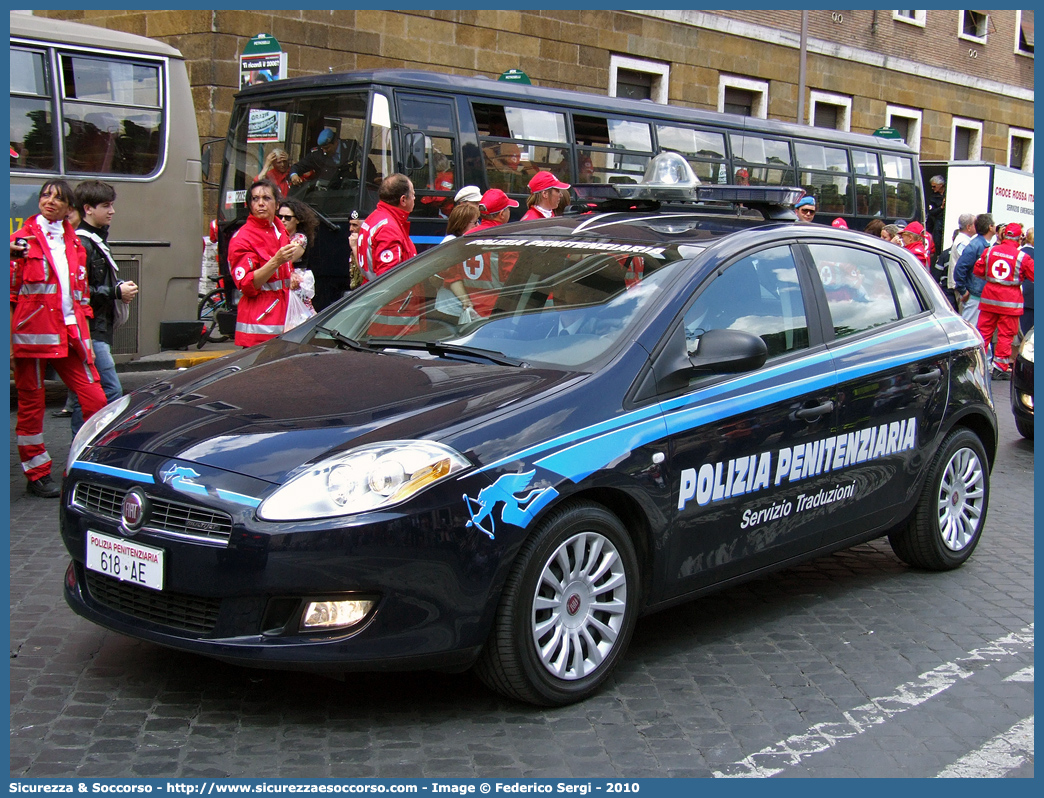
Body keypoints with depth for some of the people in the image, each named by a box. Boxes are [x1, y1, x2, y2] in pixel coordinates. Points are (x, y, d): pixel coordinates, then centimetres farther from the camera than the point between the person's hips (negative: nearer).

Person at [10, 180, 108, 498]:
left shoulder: (74, 243, 15)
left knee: (95, 398, -2)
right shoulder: (21, 241, 1)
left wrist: (83, 337, 13)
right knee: (32, 404, 3)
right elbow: (11, 295, -3)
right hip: (32, 335, -4)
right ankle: (37, 475, 14)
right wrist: (11, 343, -9)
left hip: (70, 335, 4)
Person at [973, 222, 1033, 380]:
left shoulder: (990, 251, 0)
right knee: (1006, 335, 3)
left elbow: (978, 271, 7)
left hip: (989, 298, 3)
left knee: (984, 331, 11)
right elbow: (1034, 274, 0)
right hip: (1010, 301, -3)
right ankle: (1000, 368, 4)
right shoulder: (1022, 257, -9)